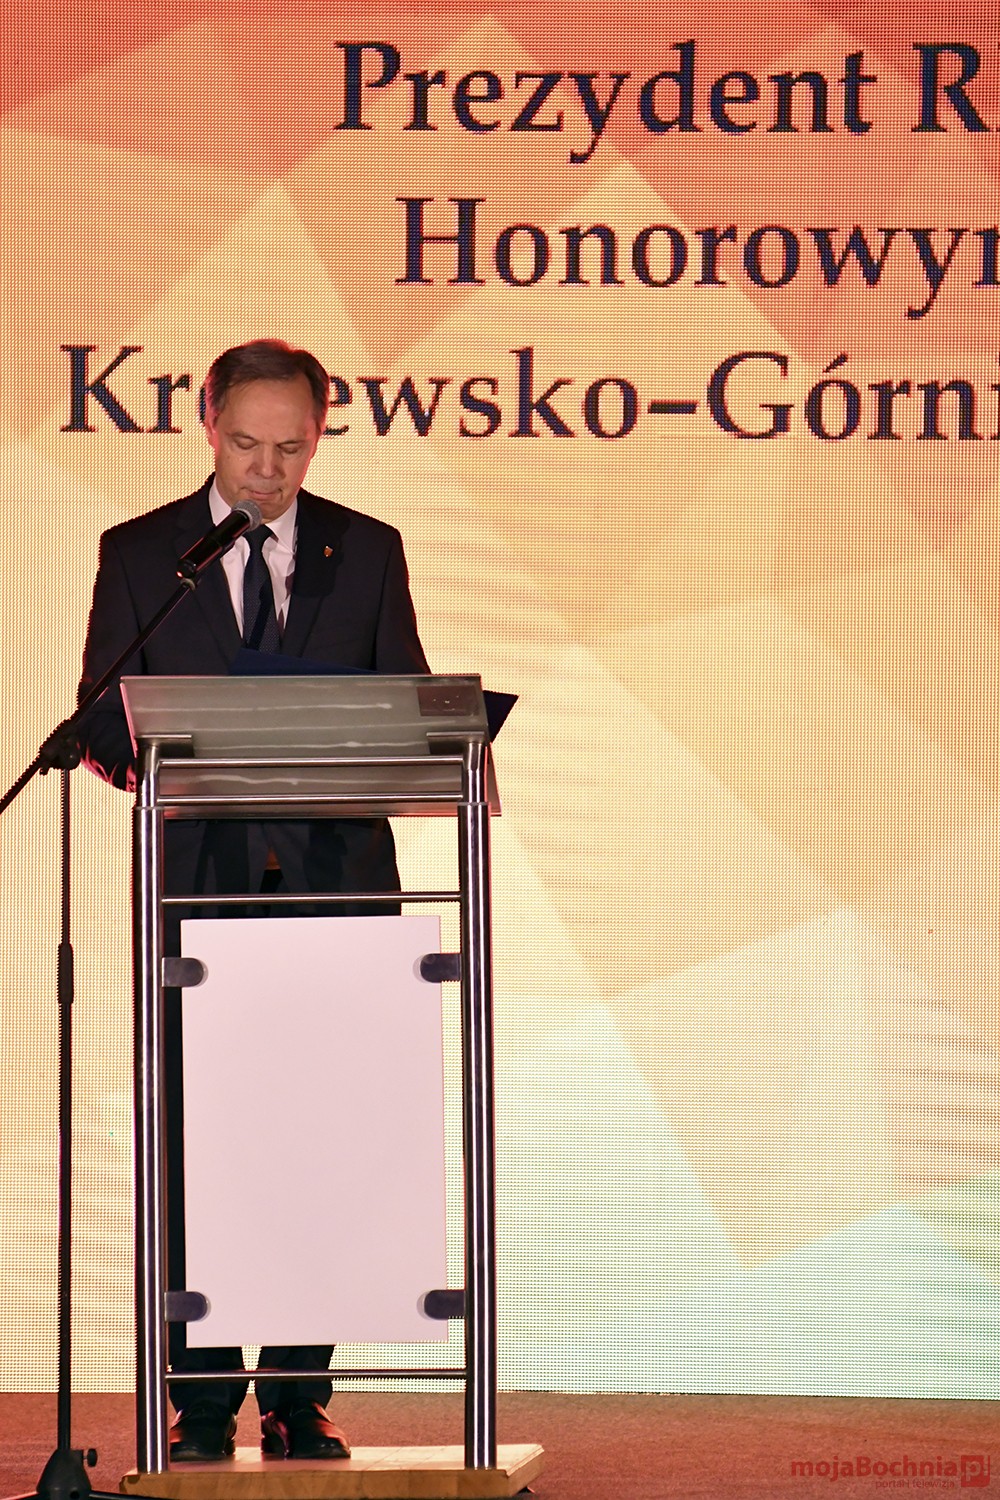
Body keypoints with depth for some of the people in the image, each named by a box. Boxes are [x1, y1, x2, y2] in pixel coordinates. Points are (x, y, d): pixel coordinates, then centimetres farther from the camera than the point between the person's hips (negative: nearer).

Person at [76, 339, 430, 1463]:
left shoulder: (367, 552, 10)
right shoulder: (139, 553, 7)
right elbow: (101, 724, 5)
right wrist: (157, 768, -16)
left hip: (332, 881, 1)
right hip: (197, 887, -1)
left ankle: (300, 1394, 6)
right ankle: (204, 1399, 2)